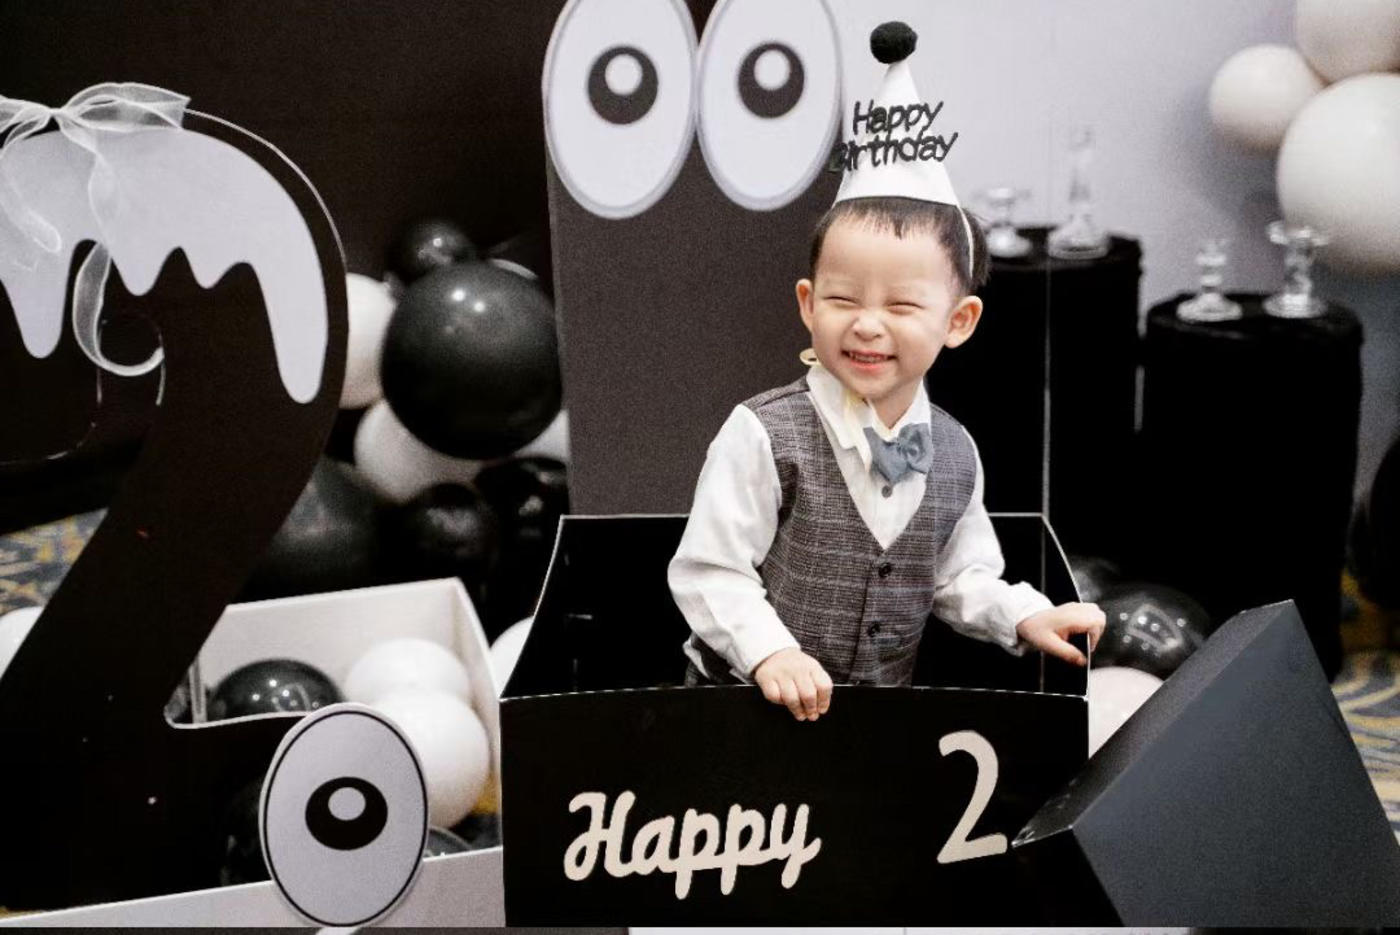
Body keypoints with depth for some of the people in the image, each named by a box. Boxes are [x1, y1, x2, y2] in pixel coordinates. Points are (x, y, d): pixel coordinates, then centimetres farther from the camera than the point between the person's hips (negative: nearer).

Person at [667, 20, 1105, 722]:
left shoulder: (955, 452, 2)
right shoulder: (764, 435, -14)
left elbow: (960, 577, 14)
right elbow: (707, 571, -13)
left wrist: (1025, 616, -1)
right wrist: (772, 652, -24)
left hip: (881, 711, 4)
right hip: (747, 704, -4)